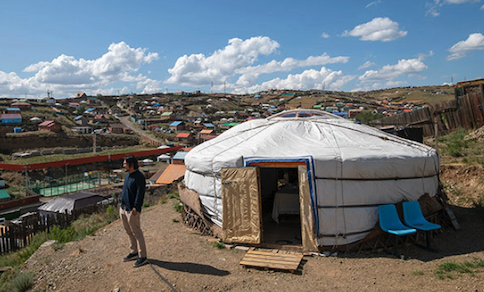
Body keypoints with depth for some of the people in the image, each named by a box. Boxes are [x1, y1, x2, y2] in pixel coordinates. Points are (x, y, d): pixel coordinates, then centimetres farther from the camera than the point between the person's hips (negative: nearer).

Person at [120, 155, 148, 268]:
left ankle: (142, 257, 8)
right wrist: (122, 205, 18)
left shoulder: (139, 177, -18)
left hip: (132, 211, -9)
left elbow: (140, 194, -20)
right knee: (129, 232, 18)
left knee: (137, 233, -2)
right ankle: (134, 253, 32)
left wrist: (135, 208, -22)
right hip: (123, 208, 9)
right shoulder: (128, 175, 11)